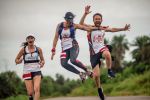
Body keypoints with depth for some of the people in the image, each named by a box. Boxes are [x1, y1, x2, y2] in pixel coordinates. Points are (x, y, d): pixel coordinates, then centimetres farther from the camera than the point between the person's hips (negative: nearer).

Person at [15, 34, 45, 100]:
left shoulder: (38, 49, 3)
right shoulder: (23, 49, 1)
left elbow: (42, 60, 12)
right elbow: (16, 60, 9)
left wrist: (42, 63, -10)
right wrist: (19, 61, -14)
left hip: (37, 71, 0)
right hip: (27, 72, 0)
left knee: (36, 89, -21)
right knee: (30, 92, -1)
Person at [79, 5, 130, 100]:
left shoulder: (104, 28, 8)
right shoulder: (90, 27, -4)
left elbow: (113, 29, 28)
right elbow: (81, 24, -23)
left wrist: (123, 29, 21)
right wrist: (85, 14, -34)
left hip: (102, 48, 1)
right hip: (94, 52, -1)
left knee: (107, 54, -40)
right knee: (96, 75, -7)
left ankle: (109, 70, -17)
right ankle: (99, 88, 22)